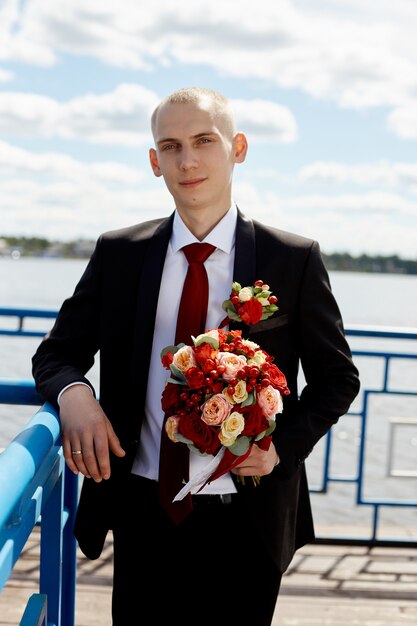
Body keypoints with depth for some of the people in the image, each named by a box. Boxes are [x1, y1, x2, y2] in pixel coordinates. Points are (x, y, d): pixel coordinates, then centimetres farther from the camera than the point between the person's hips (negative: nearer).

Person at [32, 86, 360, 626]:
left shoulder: (295, 259, -2)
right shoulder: (117, 254, 2)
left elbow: (337, 377, 5)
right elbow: (55, 354, 8)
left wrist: (284, 444, -11)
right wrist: (73, 394, -15)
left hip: (248, 518, -1)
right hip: (144, 512, 1)